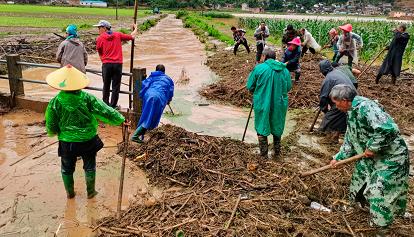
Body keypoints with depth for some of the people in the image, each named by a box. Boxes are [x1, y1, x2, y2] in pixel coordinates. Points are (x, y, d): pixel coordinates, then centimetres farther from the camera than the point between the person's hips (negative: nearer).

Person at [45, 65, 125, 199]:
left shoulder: (55, 102, -15)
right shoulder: (87, 98, -18)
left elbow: (51, 127, -6)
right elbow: (105, 111, -18)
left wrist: (54, 132, 16)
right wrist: (121, 120, -5)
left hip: (67, 142, 1)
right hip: (88, 141, 0)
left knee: (67, 168, 23)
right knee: (89, 167, 20)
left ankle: (70, 193, 39)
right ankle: (91, 192, 35)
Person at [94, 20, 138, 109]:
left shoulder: (100, 38, 3)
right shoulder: (118, 35, 6)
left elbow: (100, 53, 9)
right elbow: (132, 36, 14)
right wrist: (135, 29, 33)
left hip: (106, 64, 0)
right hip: (117, 64, 0)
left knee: (106, 86, 13)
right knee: (116, 86, 6)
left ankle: (105, 104, 20)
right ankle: (113, 105, 10)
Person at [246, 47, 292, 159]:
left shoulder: (259, 68, -10)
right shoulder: (284, 69, 1)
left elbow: (250, 87, -5)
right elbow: (288, 87, 8)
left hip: (262, 104, -3)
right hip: (280, 104, 3)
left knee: (262, 129, 12)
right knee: (277, 128, 19)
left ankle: (264, 154, 17)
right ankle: (277, 153, 29)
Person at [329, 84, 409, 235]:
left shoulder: (365, 107, -28)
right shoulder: (352, 112, 5)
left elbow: (388, 129, -38)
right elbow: (350, 140, 13)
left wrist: (372, 147, -26)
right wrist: (338, 158, 8)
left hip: (391, 157, -10)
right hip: (371, 156, 10)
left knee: (381, 193, -3)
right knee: (361, 182, 22)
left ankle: (382, 229, 15)